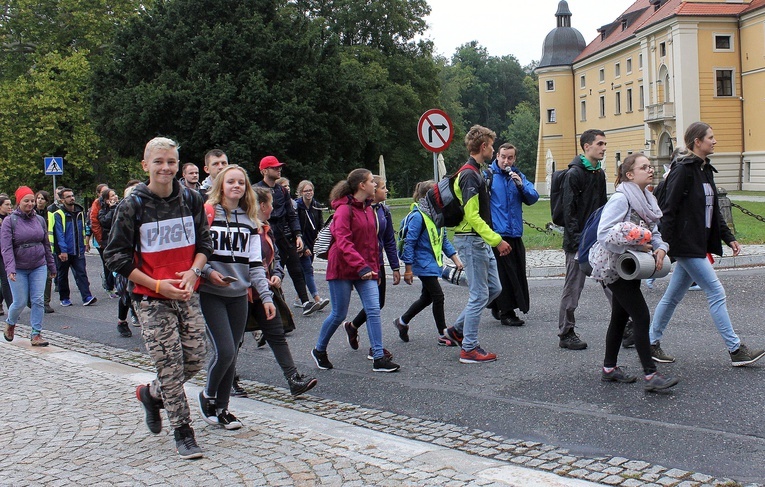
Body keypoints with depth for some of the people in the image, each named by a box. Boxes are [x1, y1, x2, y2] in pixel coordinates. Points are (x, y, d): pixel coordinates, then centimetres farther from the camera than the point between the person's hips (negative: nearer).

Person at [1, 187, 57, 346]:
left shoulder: (39, 220, 5)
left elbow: (46, 245, 12)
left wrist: (51, 266, 14)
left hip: (39, 267, 3)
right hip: (19, 269, -3)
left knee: (38, 300, -2)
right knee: (20, 302, 2)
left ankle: (36, 334, 4)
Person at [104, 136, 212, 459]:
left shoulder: (191, 200, 4)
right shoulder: (132, 206, -7)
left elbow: (204, 243, 12)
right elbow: (116, 256, -5)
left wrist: (193, 271, -8)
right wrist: (156, 284, -12)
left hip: (187, 296, 4)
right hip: (152, 300, -4)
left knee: (194, 361, 6)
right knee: (170, 366, -3)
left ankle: (150, 394, 34)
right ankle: (183, 433, 9)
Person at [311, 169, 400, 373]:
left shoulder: (368, 209, 11)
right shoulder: (344, 209, -14)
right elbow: (343, 242, -22)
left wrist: (375, 267, 15)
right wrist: (361, 266, -29)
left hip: (366, 269, 7)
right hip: (343, 268, -7)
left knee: (374, 311, -4)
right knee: (339, 314, 3)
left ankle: (379, 359, -3)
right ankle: (319, 350, 24)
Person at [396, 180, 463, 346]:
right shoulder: (418, 216, -18)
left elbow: (444, 240, 15)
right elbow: (409, 243, -17)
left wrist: (456, 259, 9)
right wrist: (408, 270, -17)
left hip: (433, 263, 9)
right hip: (423, 264, -9)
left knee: (427, 297, 17)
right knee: (438, 296, -5)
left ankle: (402, 321, 35)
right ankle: (443, 335, 6)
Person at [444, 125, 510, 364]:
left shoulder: (474, 172, 15)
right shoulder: (470, 175, -17)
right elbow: (472, 216, -24)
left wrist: (493, 240, 21)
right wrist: (497, 240, -24)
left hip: (480, 241, 10)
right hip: (471, 240, -10)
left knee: (494, 288, 15)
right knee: (479, 294, -4)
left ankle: (458, 328, 23)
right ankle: (469, 349, 5)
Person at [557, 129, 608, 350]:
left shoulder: (600, 173, 13)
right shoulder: (574, 174, -11)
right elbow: (569, 210, -15)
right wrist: (576, 239, -19)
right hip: (579, 241, -7)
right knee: (573, 288, 1)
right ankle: (566, 334, 11)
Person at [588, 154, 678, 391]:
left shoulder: (647, 199, 9)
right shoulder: (621, 199, -19)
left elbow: (653, 231, 15)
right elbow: (604, 234, -24)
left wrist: (659, 247, -5)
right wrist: (636, 245, -24)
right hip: (614, 267, -9)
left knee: (620, 317, 15)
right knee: (641, 316, -12)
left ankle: (609, 369, 26)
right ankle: (650, 375, -9)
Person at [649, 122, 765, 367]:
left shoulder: (706, 169, 14)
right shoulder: (682, 170, -14)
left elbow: (713, 209, 20)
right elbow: (668, 209, -17)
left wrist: (728, 238, 16)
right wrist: (666, 244, -20)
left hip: (699, 243, 9)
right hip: (686, 244, -9)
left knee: (673, 295, 14)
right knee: (716, 292, -6)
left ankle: (651, 343, 23)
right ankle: (736, 350, 1)